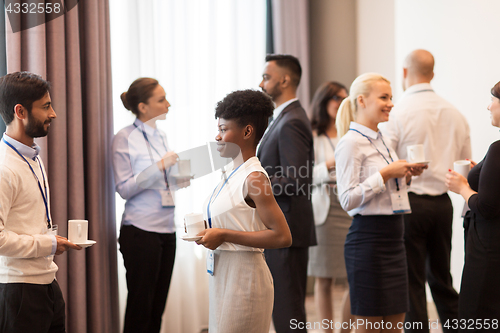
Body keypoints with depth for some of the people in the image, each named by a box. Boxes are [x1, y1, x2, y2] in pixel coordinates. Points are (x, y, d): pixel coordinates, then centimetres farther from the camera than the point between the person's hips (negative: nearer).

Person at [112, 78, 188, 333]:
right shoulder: (125, 139, -7)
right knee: (140, 305, -3)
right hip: (141, 230, -7)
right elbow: (125, 188, -11)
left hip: (167, 229, 7)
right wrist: (159, 167, -18)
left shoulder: (160, 136, 14)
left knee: (158, 305, 8)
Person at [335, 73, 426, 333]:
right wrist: (385, 174, -17)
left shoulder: (381, 141, 16)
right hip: (368, 239, -8)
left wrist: (406, 175, 9)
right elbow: (348, 199, -17)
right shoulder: (351, 143, -10)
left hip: (394, 238, 8)